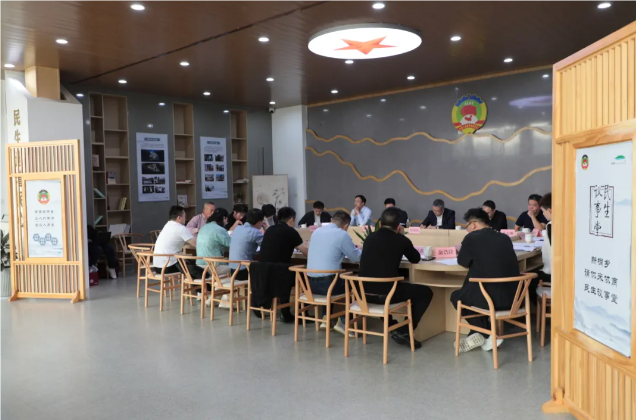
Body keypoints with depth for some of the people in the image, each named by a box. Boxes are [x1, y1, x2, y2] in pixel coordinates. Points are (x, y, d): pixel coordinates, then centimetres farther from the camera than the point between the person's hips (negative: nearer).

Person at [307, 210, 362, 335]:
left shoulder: (316, 231, 12)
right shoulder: (342, 235, -8)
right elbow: (356, 258, 2)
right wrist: (358, 250, 23)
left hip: (311, 283, 7)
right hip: (328, 284, -7)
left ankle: (326, 319, 32)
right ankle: (343, 322, 15)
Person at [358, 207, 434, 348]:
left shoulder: (369, 238, 11)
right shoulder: (401, 240, 1)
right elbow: (416, 259, 18)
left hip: (365, 291, 5)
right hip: (387, 292, -5)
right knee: (426, 292, 14)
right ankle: (403, 332, 8)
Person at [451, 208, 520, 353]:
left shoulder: (471, 238, -6)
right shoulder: (505, 238, 10)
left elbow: (462, 262, 9)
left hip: (490, 298, -7)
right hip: (513, 298, 7)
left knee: (456, 296, 22)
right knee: (471, 290, 33)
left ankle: (489, 335, 17)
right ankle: (477, 335, 28)